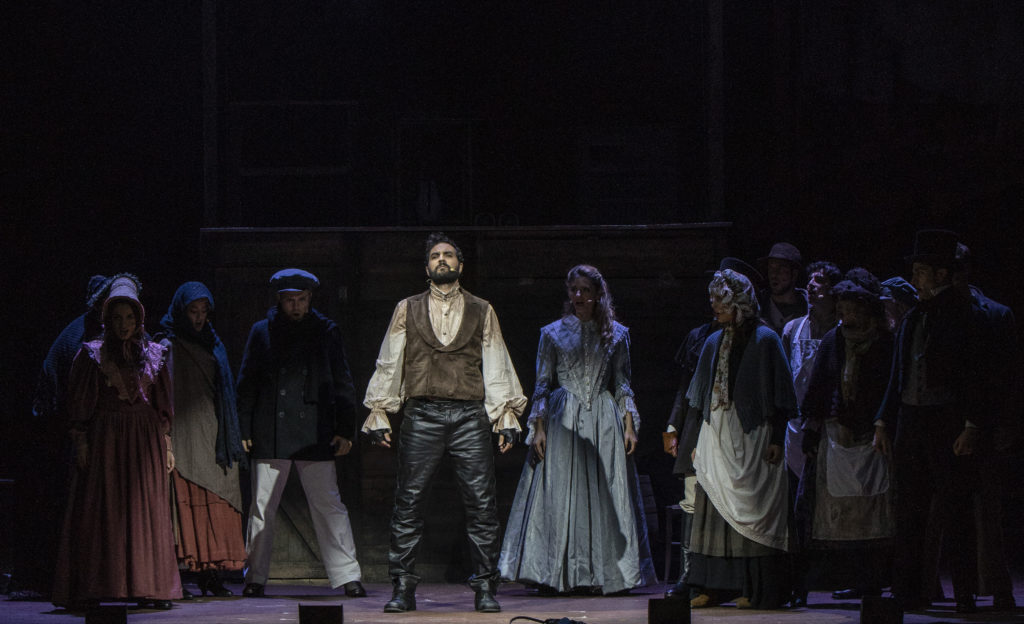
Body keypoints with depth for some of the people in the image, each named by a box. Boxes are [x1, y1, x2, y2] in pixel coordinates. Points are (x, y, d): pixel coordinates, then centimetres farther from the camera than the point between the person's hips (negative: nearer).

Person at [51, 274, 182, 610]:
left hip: (145, 440, 3)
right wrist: (81, 441, -9)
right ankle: (88, 591, -6)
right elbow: (79, 403, 1)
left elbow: (163, 404, 13)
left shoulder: (152, 355, 11)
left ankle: (148, 588, 1)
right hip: (105, 440, -3)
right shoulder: (92, 355, 4)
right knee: (100, 511, -6)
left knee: (146, 512, 0)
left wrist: (167, 444, 7)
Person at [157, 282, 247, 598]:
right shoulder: (168, 347, -1)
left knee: (215, 506, 1)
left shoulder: (212, 345, 18)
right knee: (185, 502, -11)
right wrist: (165, 437, -17)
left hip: (213, 438, 6)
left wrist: (232, 438, 17)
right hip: (184, 438, -6)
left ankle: (211, 574, 1)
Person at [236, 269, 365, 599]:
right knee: (262, 509, 3)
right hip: (269, 436, 1)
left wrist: (345, 431, 3)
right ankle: (255, 577, 11)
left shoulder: (326, 332, 9)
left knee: (329, 506, -3)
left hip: (315, 436, -1)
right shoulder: (262, 332, 9)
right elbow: (247, 384, 11)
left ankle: (348, 577, -2)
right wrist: (244, 431, 4)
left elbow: (343, 384, 10)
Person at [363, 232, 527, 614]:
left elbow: (497, 366, 12)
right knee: (408, 503, -4)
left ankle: (485, 588, 2)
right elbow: (389, 363, 13)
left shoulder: (482, 312, 14)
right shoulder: (408, 310, 14)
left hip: (470, 415, 0)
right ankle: (402, 588, 2)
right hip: (422, 416, 0)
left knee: (482, 503, -5)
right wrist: (378, 414, 6)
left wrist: (506, 416, 5)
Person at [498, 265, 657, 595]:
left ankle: (605, 573, 1)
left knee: (604, 496, -2)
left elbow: (622, 385, 11)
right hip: (562, 420, -1)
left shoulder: (616, 335, 9)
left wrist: (629, 425, 2)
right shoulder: (553, 333, 7)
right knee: (559, 494, -5)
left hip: (604, 422, 1)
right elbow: (542, 384, 5)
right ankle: (558, 573, -2)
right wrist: (539, 428, -3)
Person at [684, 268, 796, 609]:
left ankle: (754, 587, 0)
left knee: (750, 510, -5)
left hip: (751, 435, -6)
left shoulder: (765, 340, -5)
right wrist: (698, 441, 13)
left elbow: (778, 394, -7)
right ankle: (716, 586, 3)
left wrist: (776, 439, -14)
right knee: (714, 505, 1)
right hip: (717, 435, 6)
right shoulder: (714, 343, 13)